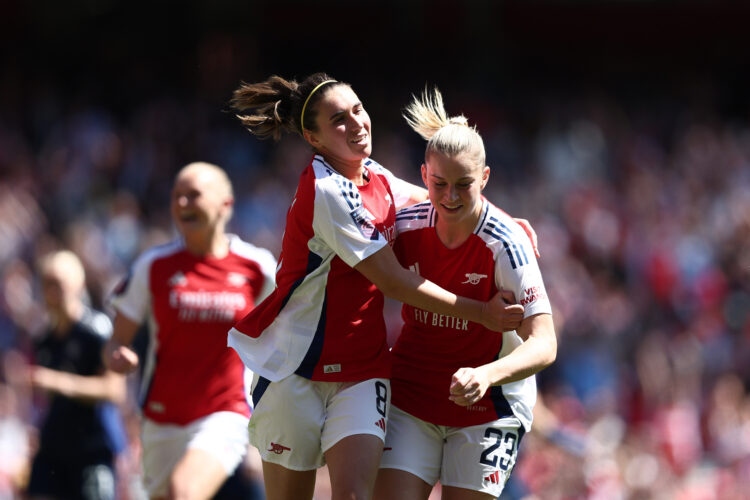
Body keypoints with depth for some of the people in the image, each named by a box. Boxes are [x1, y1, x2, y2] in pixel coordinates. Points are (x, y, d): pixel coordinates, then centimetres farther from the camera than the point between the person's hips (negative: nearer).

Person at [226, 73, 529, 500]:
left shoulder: (373, 175, 6)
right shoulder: (327, 192, -18)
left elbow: (429, 199, 29)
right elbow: (395, 282, -16)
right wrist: (480, 312, -10)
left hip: (362, 372, 6)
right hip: (297, 369, -6)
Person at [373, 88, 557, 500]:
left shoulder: (506, 244, -22)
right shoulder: (405, 228, -10)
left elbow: (543, 345, -28)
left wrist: (486, 375, -46)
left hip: (488, 408, -3)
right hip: (410, 399, 3)